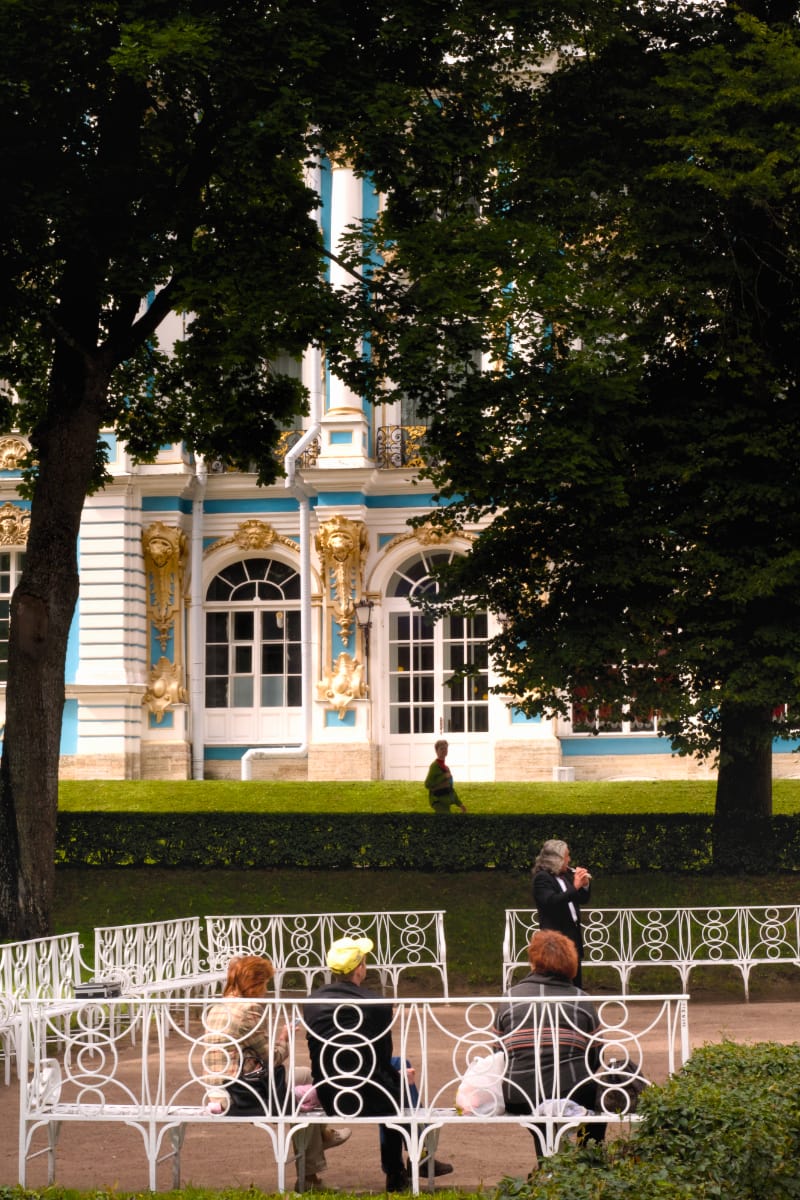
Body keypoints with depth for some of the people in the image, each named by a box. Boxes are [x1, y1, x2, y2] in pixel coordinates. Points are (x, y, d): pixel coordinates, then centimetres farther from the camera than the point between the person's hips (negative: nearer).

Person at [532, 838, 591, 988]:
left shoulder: (566, 875, 13)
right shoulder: (542, 878, -10)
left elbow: (583, 899, 20)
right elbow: (552, 901, -24)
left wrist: (585, 884, 1)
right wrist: (575, 887, -25)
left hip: (573, 933, 8)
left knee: (576, 982, 10)